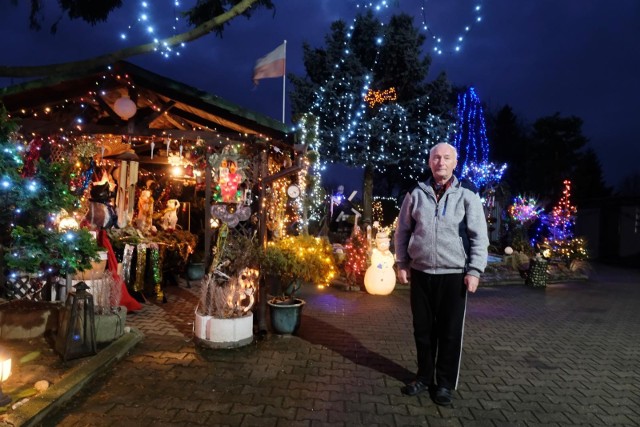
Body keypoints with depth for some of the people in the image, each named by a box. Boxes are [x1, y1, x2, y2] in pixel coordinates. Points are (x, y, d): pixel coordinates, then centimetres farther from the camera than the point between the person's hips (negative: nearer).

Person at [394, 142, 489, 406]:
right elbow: (403, 232, 9)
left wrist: (474, 271, -8)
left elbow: (479, 237, -2)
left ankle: (445, 384, 23)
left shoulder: (467, 197, 0)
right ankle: (424, 377, 29)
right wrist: (402, 264, 5)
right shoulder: (415, 195, 5)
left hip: (454, 275, -2)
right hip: (421, 273, 2)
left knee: (450, 332, 7)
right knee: (423, 329, 12)